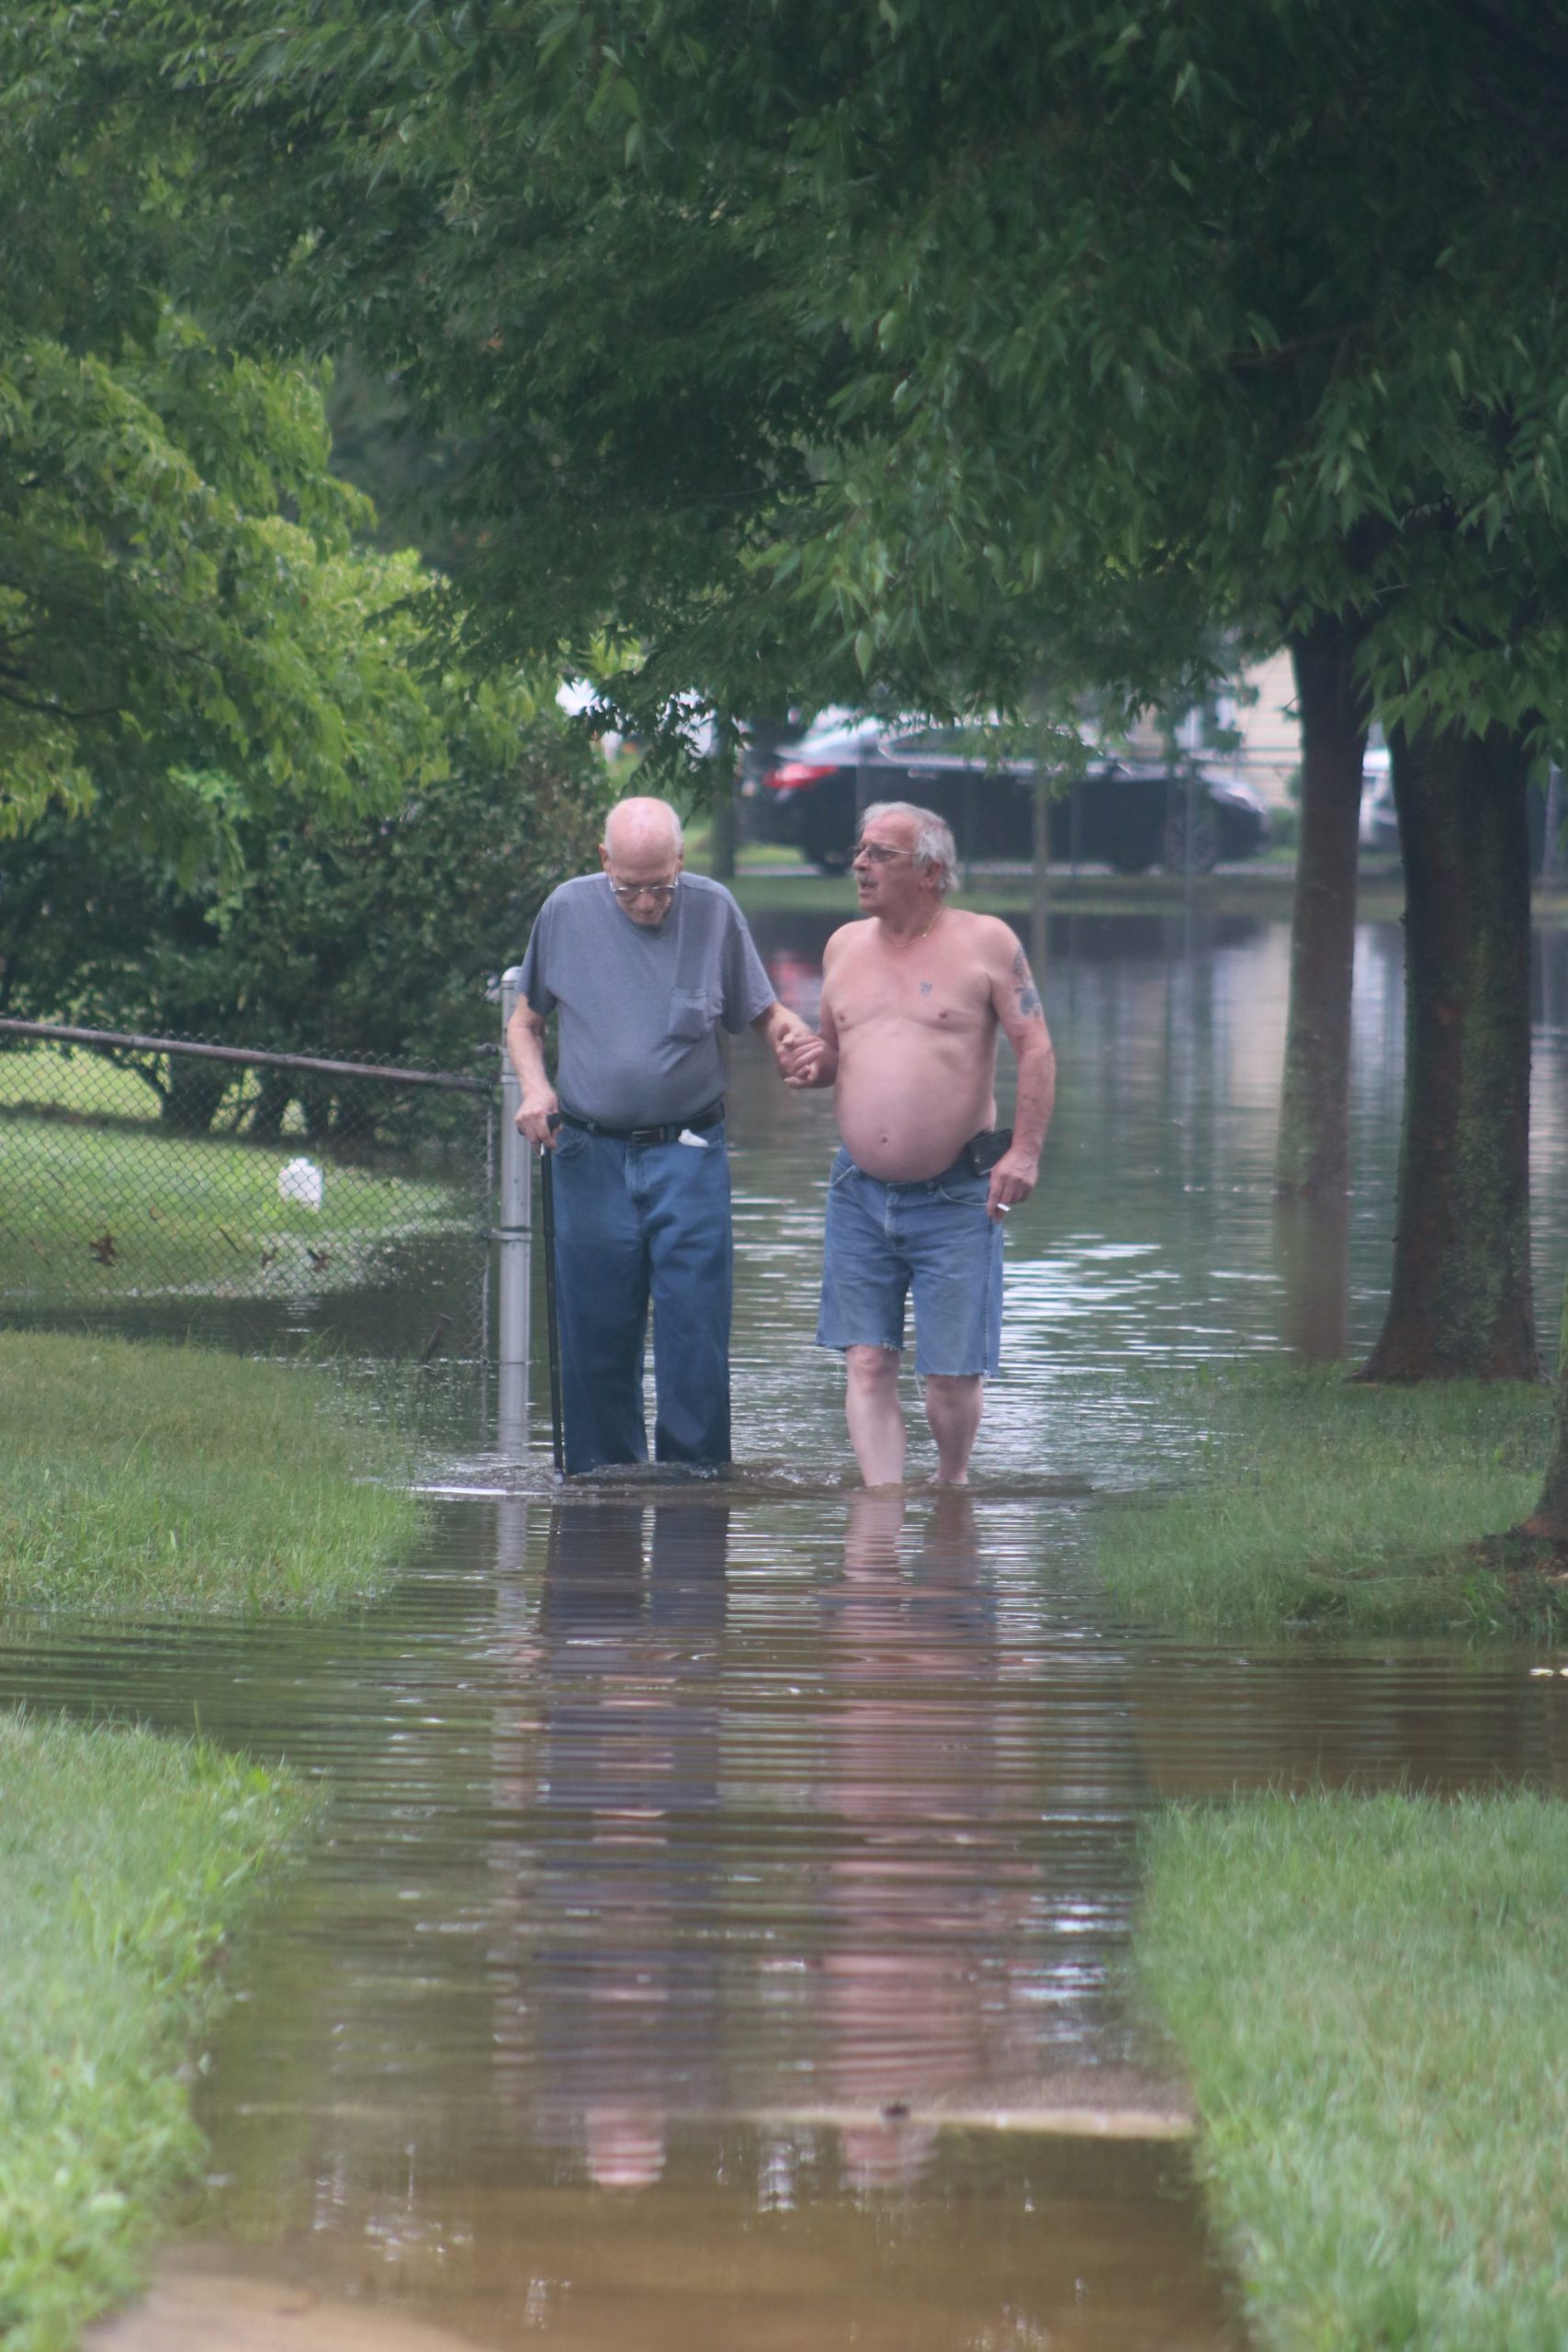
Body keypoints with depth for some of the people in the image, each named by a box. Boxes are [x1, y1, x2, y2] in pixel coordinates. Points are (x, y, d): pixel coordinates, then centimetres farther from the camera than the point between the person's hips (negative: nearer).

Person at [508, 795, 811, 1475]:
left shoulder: (712, 910, 1)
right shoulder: (567, 911, 4)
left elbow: (760, 1012, 8)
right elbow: (525, 1021, 14)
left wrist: (790, 1035, -15)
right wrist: (534, 1086, -5)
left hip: (688, 1155, -1)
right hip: (591, 1158, 1)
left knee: (695, 1328, -6)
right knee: (596, 1331, 5)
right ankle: (602, 1475, 14)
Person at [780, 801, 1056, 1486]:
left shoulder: (985, 943, -2)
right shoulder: (845, 946, 12)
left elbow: (1036, 1049, -4)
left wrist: (1025, 1151, -14)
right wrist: (813, 1063, -2)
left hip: (955, 1197, -4)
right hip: (861, 1194, 4)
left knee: (952, 1373, 1)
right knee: (866, 1364, -5)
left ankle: (952, 1485, 25)